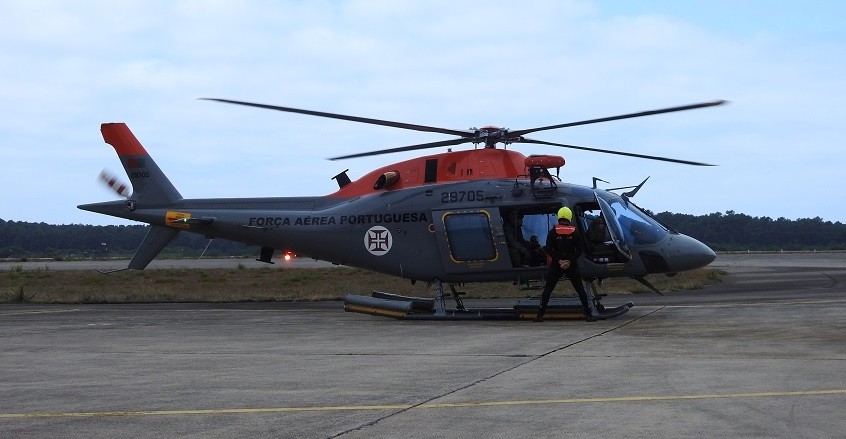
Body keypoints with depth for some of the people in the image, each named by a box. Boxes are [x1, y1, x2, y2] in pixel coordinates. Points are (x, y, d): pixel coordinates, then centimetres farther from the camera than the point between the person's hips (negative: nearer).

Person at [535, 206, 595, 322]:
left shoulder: (552, 232, -1)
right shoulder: (575, 232, 0)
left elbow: (549, 250, -6)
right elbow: (580, 250, -5)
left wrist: (558, 260, -7)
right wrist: (570, 261, -9)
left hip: (556, 265, 0)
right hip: (572, 265, 0)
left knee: (547, 289, 6)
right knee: (580, 290, 6)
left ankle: (540, 315, 3)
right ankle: (588, 314, 2)